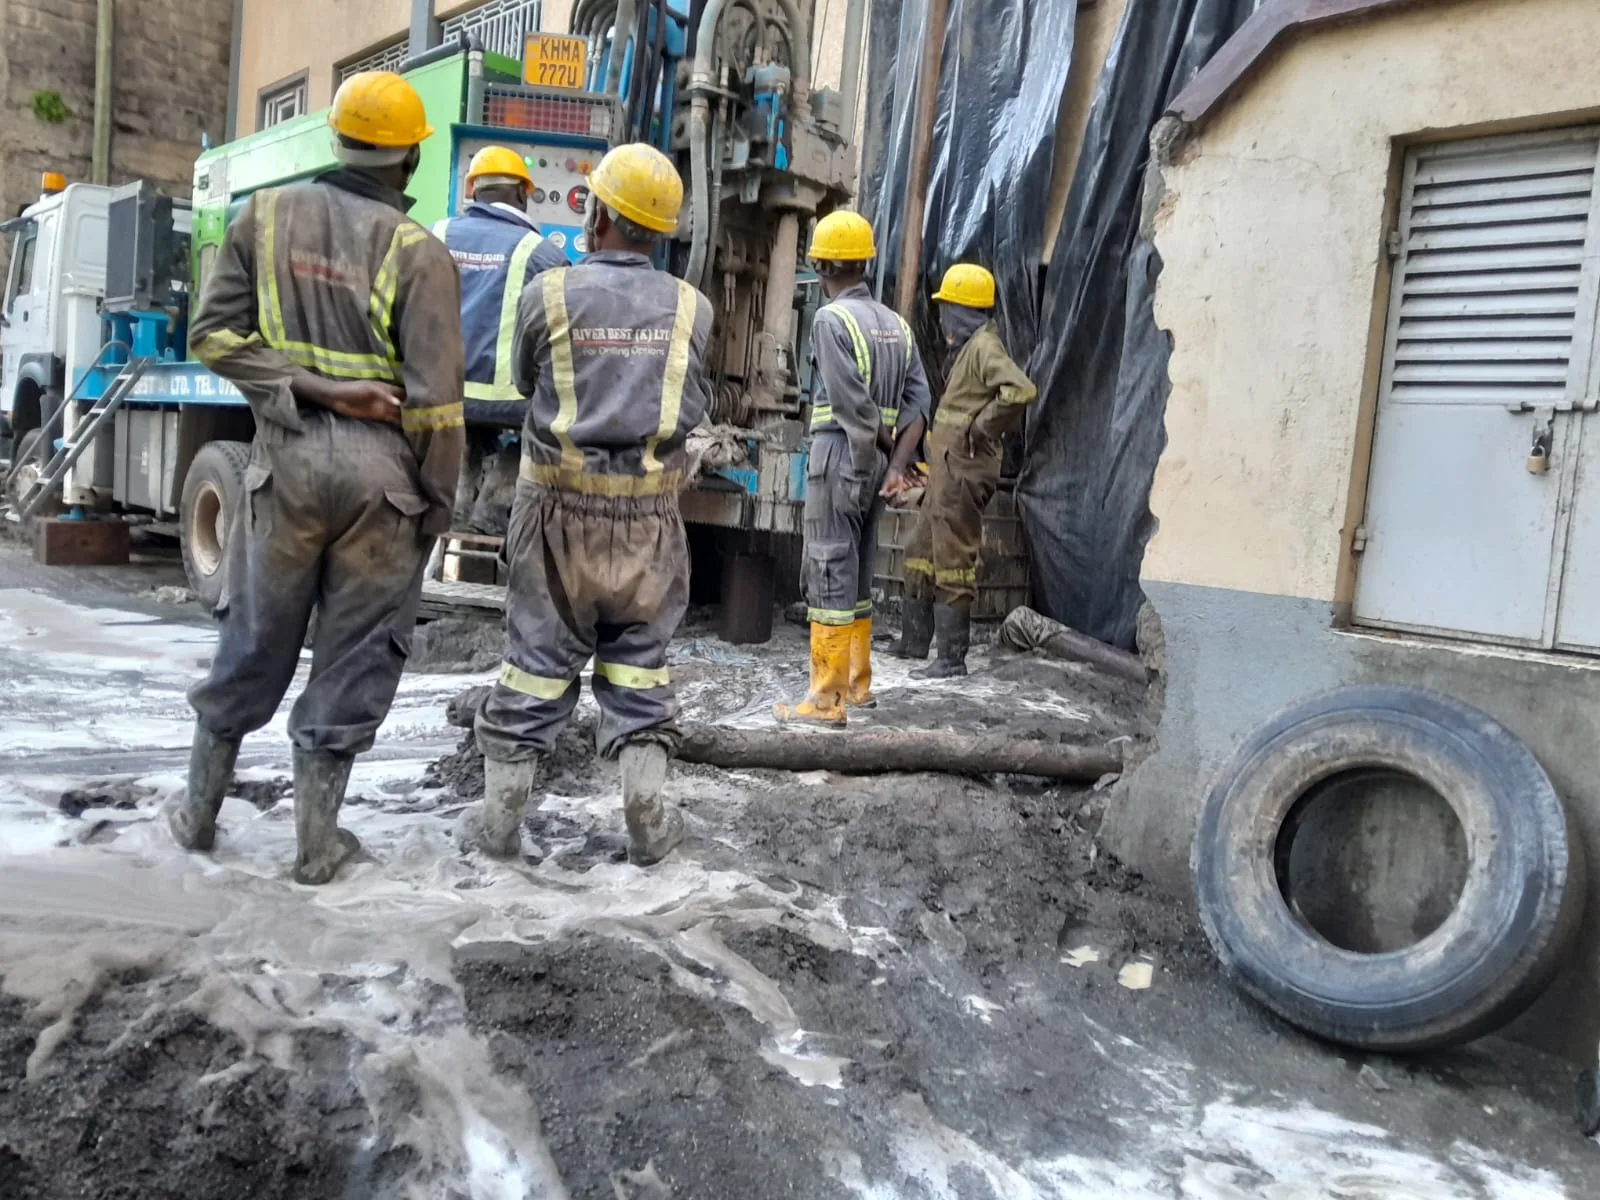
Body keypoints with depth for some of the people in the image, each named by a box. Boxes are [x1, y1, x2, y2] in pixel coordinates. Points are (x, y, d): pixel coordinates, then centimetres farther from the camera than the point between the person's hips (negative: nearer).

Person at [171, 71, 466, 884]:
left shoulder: (267, 216, 5)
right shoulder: (418, 252, -7)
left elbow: (217, 336, -2)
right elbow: (432, 399, -10)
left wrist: (312, 388, -6)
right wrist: (437, 501, -1)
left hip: (288, 455, 3)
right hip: (382, 469, -3)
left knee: (254, 639, 17)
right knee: (354, 655, 7)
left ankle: (200, 808, 31)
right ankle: (317, 840, 16)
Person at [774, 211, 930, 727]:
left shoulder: (831, 319, -9)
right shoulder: (895, 324, 13)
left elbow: (854, 405, -18)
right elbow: (918, 401, 4)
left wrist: (888, 451, -3)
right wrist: (898, 465, -3)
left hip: (839, 456, -8)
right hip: (875, 463, 8)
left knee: (830, 576, -5)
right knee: (857, 576, 15)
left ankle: (827, 700, -3)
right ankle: (857, 684, 23)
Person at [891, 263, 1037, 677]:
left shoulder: (984, 347, -13)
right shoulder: (969, 348, 18)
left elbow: (1022, 390, -29)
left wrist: (980, 429, -21)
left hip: (962, 474, -11)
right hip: (947, 472, 11)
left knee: (953, 565, -6)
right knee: (920, 553, 18)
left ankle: (953, 658, 2)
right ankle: (914, 641, 29)